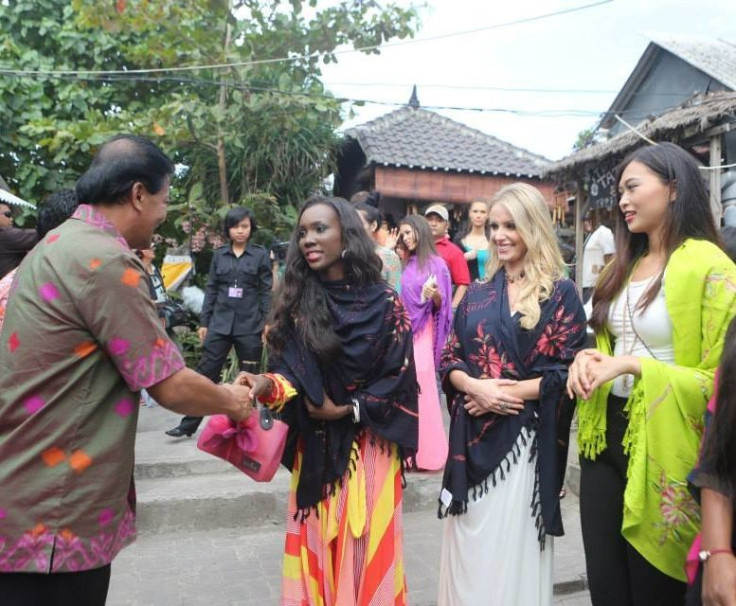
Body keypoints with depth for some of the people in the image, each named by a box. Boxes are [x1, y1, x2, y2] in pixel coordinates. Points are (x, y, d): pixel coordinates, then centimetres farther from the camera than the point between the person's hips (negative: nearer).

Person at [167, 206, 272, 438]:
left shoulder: (261, 254, 1)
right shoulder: (219, 254, 8)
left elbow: (266, 291, -1)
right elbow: (211, 289, 9)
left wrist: (267, 323, -8)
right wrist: (204, 322, 6)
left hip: (250, 324, -2)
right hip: (220, 322, 2)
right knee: (206, 372, 3)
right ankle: (189, 423, 12)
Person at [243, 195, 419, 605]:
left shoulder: (385, 303, -7)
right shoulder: (297, 302, 0)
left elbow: (399, 379, -6)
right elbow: (287, 370, -3)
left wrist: (346, 410, -10)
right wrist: (266, 385, -23)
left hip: (367, 445, -2)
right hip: (314, 446, 2)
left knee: (366, 547, 7)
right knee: (317, 545, 11)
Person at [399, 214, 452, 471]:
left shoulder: (435, 263, -2)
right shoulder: (404, 263, 11)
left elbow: (440, 304, -3)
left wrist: (434, 294, -24)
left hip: (421, 332, -5)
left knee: (420, 389, -5)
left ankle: (426, 452, 6)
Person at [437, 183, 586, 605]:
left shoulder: (560, 294, -2)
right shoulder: (478, 294, 10)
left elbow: (567, 371, -8)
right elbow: (450, 358, 7)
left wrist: (509, 391, -15)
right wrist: (476, 386, -12)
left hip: (523, 437, -4)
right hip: (472, 434, 4)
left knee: (513, 545, 4)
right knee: (470, 546, 12)